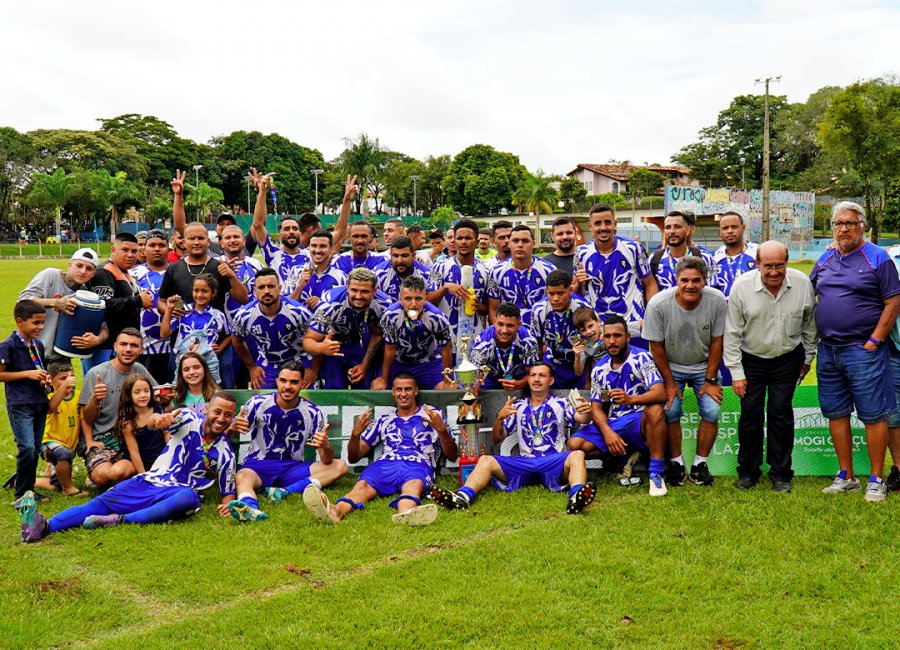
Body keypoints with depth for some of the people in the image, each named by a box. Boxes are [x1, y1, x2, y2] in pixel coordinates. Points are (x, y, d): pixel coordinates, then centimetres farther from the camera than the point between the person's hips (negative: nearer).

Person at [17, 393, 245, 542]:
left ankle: (122, 520, -39)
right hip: (148, 482, 2)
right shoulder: (190, 420, 2)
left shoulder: (224, 453, 5)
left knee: (188, 498, -38)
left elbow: (228, 491, 10)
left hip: (177, 493, -2)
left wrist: (228, 503, -16)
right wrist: (159, 418, -43)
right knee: (101, 502, -18)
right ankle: (45, 526, -38)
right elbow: (151, 421, -16)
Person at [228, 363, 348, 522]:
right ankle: (249, 506, -69)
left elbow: (327, 461, -6)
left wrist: (325, 446, -30)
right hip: (257, 465, -2)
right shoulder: (258, 404, -3)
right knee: (242, 477, -35)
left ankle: (286, 491, -34)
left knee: (340, 466, -17)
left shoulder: (312, 413, -2)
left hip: (292, 468, 2)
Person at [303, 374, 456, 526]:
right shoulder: (384, 421, 29)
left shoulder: (434, 415, 23)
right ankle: (335, 511, -63)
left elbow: (452, 456, 13)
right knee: (363, 485, -33)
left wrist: (441, 429, -5)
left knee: (414, 485, -40)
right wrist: (355, 433, 4)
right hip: (385, 464, 2)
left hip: (418, 465, -2)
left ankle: (405, 514, -73)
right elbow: (353, 457, 25)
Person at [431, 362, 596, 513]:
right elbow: (496, 440, 17)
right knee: (485, 460, -18)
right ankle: (462, 497, -43)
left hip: (554, 462, -2)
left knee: (577, 455, -33)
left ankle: (576, 498, -60)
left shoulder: (560, 404, 14)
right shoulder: (518, 407, 20)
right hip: (524, 462, 3)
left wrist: (586, 412, -31)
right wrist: (500, 418, -4)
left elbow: (581, 418, -6)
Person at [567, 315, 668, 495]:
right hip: (612, 424, 4)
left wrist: (631, 399, -40)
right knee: (575, 444, -18)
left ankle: (656, 475, -29)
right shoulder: (599, 369, 8)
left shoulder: (641, 358, -6)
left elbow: (660, 394, -21)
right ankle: (629, 455, 0)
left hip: (639, 421, -4)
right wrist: (608, 433, -17)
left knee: (655, 410, -38)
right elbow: (596, 408, 4)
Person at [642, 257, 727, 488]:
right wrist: (670, 383, -10)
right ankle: (676, 463, 3)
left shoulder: (717, 301, -22)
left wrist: (710, 380, -8)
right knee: (670, 410, -16)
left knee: (712, 410, -13)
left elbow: (717, 342, -10)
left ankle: (700, 463, 5)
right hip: (671, 366, -1)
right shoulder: (658, 304, -25)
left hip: (704, 366, 1)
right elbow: (657, 347, -14)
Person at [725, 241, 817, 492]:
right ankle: (748, 471, 16)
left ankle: (780, 473, 12)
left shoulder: (802, 283, -12)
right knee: (750, 413, 1)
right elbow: (732, 332, -10)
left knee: (781, 413, 0)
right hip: (751, 360, -1)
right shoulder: (742, 286, -17)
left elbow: (810, 323, 5)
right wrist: (736, 372, -10)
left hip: (787, 359, 1)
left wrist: (808, 358, 11)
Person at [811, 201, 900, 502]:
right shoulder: (826, 259, 12)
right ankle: (846, 477, 20)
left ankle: (876, 480, 8)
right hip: (828, 350, 6)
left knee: (873, 416, -1)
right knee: (836, 414, 10)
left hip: (863, 350, -6)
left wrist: (873, 341, -13)